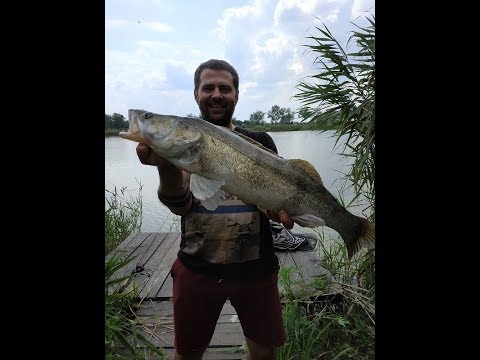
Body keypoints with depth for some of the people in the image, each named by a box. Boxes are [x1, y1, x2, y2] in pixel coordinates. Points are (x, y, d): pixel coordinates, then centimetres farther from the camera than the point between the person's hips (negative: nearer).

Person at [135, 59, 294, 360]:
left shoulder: (260, 142, 1)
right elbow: (180, 205, -13)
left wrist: (283, 210, -20)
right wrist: (166, 166, -32)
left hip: (256, 268, 1)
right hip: (196, 269, 0)